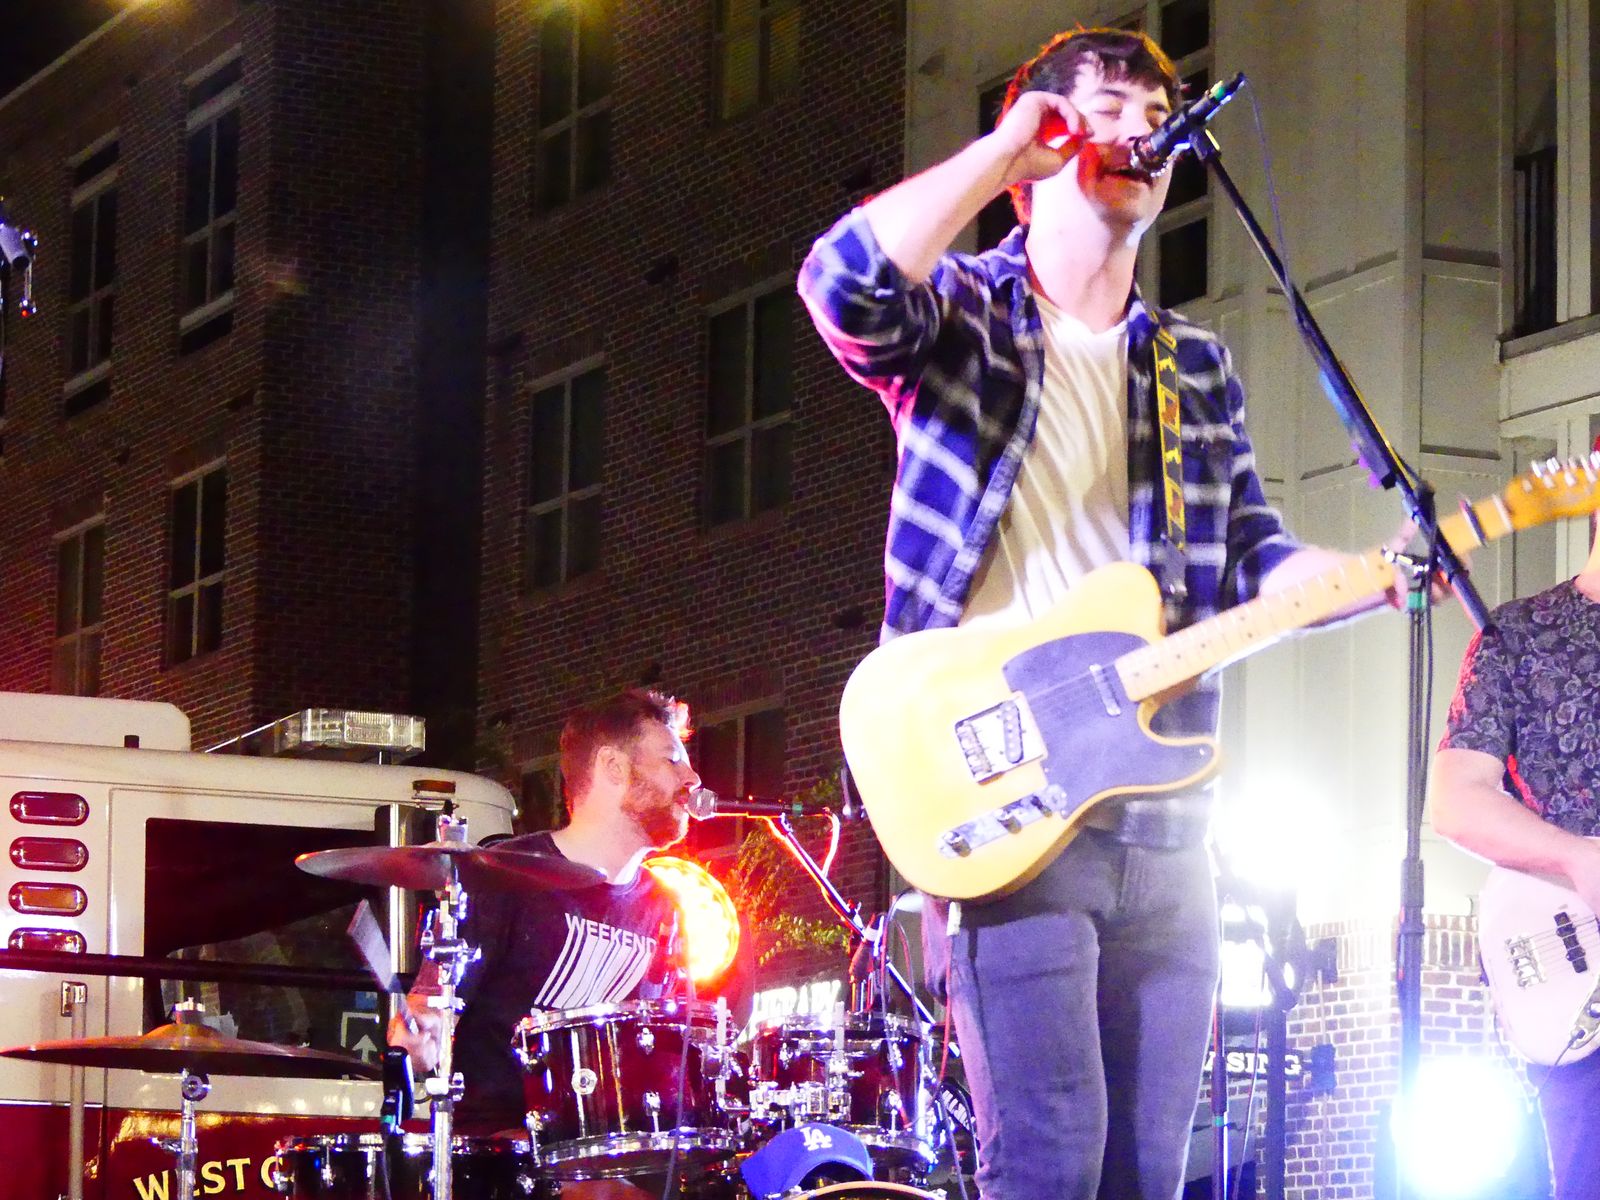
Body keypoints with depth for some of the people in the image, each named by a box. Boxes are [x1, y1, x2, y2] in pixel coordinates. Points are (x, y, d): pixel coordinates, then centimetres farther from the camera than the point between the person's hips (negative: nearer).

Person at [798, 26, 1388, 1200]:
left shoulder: (1198, 368, 20)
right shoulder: (960, 317, 4)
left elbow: (1255, 561, 15)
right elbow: (843, 284, -19)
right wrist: (1005, 151, -9)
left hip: (1162, 814, 6)